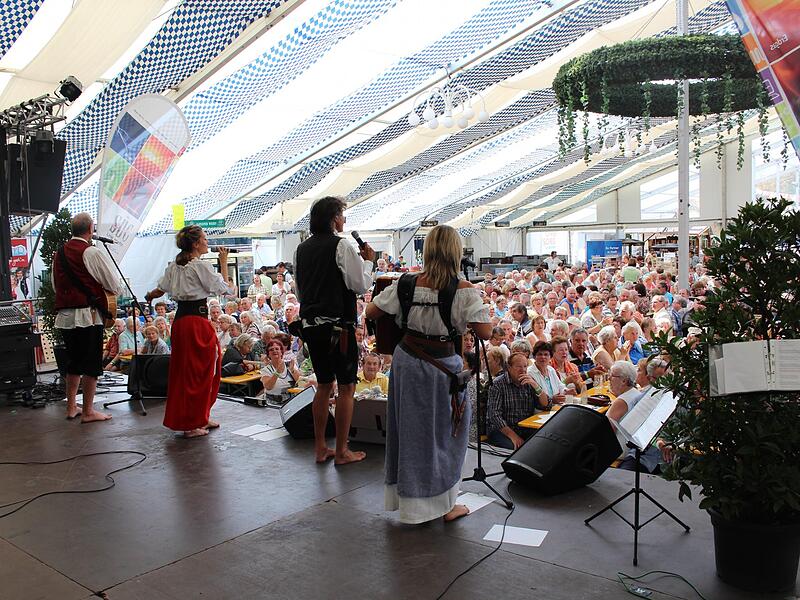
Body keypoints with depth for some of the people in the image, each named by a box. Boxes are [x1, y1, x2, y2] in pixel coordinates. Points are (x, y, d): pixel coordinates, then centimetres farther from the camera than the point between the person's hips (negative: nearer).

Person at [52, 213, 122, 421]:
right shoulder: (93, 253, -11)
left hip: (64, 315, 7)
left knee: (73, 363, 18)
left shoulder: (59, 253, 10)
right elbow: (115, 286, -9)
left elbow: (55, 284, 21)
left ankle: (71, 407, 26)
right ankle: (88, 411, 6)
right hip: (88, 315, -7)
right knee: (91, 364, 1)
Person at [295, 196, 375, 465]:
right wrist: (368, 261, 2)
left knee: (323, 385, 16)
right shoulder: (341, 246, -11)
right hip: (338, 326, -7)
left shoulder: (302, 249, 11)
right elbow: (361, 284, -12)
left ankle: (320, 448, 22)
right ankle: (341, 451, 9)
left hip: (310, 324, 7)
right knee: (346, 387, 4)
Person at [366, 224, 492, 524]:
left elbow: (371, 312, -2)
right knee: (444, 431, 14)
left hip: (407, 361, 3)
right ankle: (445, 503, 24)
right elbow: (485, 332, -17)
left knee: (410, 429, 17)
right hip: (441, 367, -3)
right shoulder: (464, 290, -17)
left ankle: (410, 499, 30)